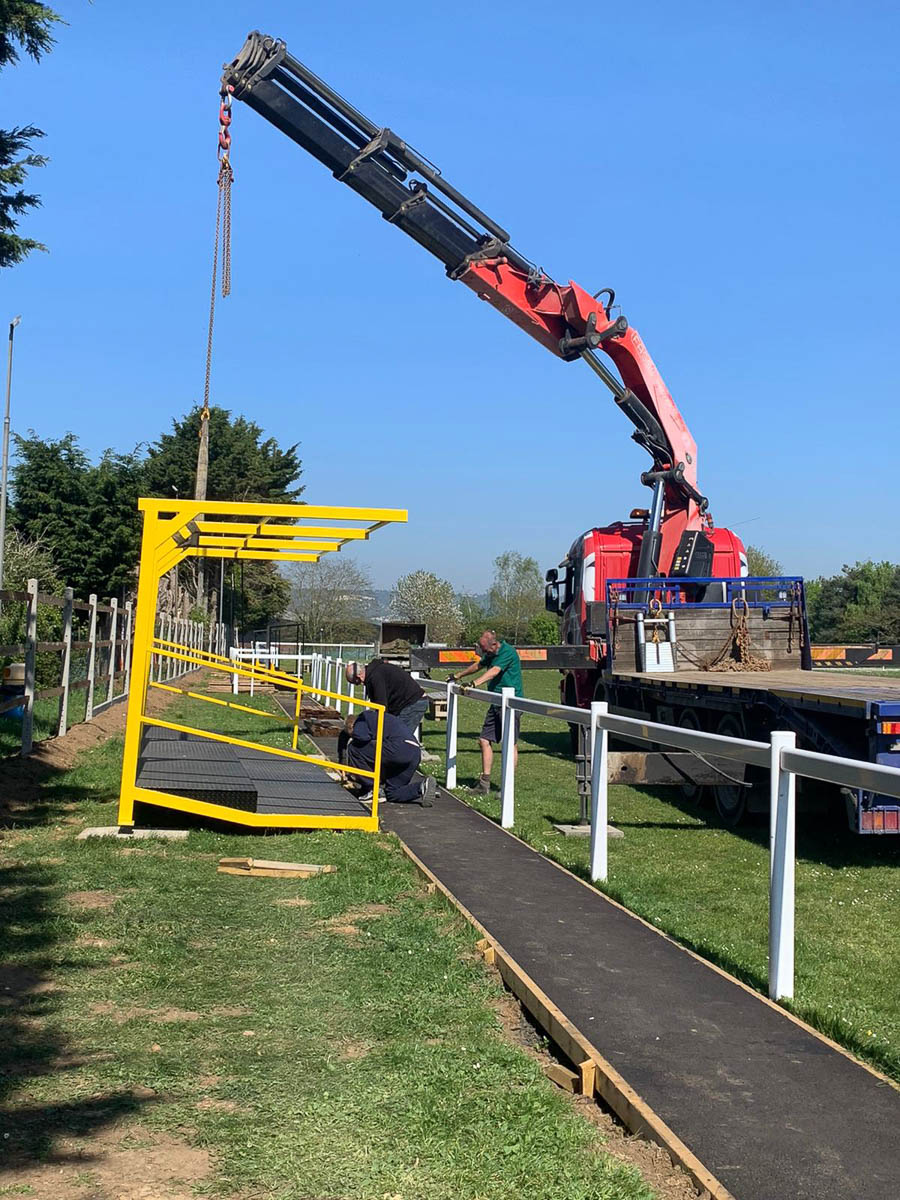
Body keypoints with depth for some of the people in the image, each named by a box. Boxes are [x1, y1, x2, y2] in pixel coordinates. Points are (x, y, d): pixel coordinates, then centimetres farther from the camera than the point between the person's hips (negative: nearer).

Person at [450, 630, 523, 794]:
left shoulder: (507, 652, -14)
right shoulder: (492, 654, 15)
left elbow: (493, 672, -28)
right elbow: (478, 666, 32)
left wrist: (474, 684, -38)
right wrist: (458, 676, 39)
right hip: (496, 704, 10)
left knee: (511, 744, -7)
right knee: (485, 740, 6)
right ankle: (484, 783, 9)